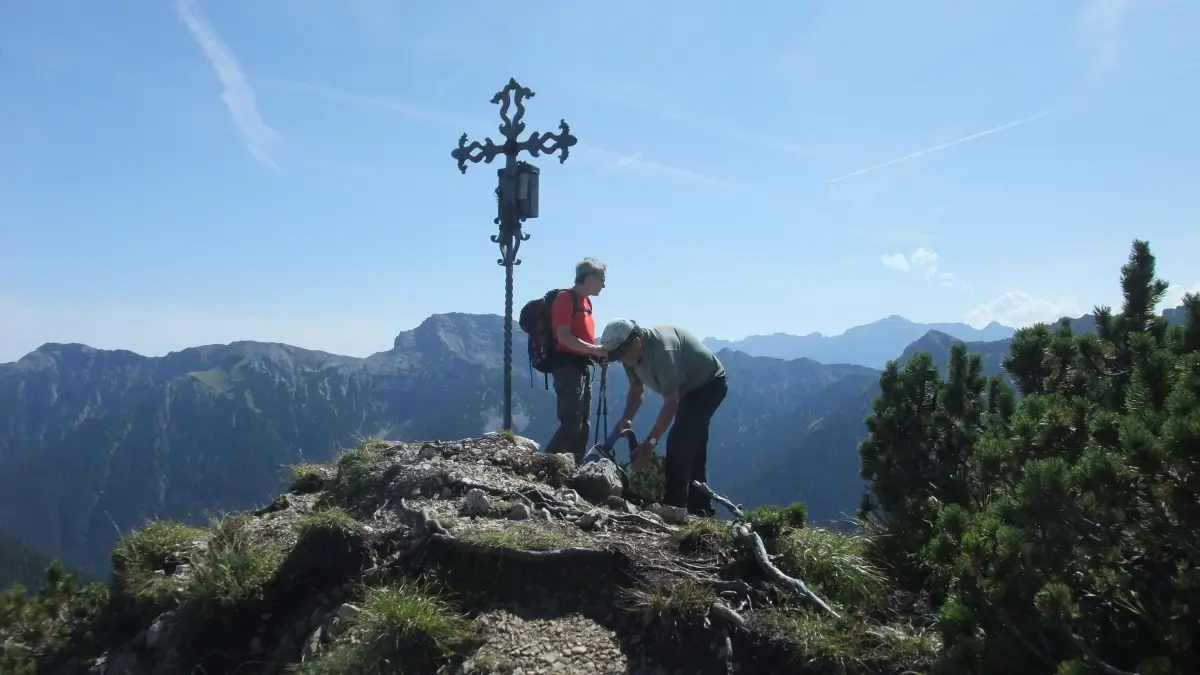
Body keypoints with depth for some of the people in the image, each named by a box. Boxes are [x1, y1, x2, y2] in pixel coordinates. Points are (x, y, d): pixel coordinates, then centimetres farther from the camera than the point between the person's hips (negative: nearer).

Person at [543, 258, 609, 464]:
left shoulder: (586, 301, 17)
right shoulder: (565, 298, -11)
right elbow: (564, 337, -19)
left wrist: (599, 353, 6)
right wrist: (595, 349, -17)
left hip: (582, 367, 10)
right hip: (567, 367, -10)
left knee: (582, 425, 10)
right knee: (571, 424, -14)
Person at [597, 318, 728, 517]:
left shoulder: (662, 349, -38)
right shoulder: (631, 352, -12)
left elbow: (670, 403, -37)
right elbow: (637, 390, 1)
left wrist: (649, 444, -37)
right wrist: (626, 418, -18)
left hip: (710, 383, -9)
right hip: (690, 387, 9)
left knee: (679, 442, -19)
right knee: (691, 445, 13)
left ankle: (674, 507, -14)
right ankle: (700, 508, 23)